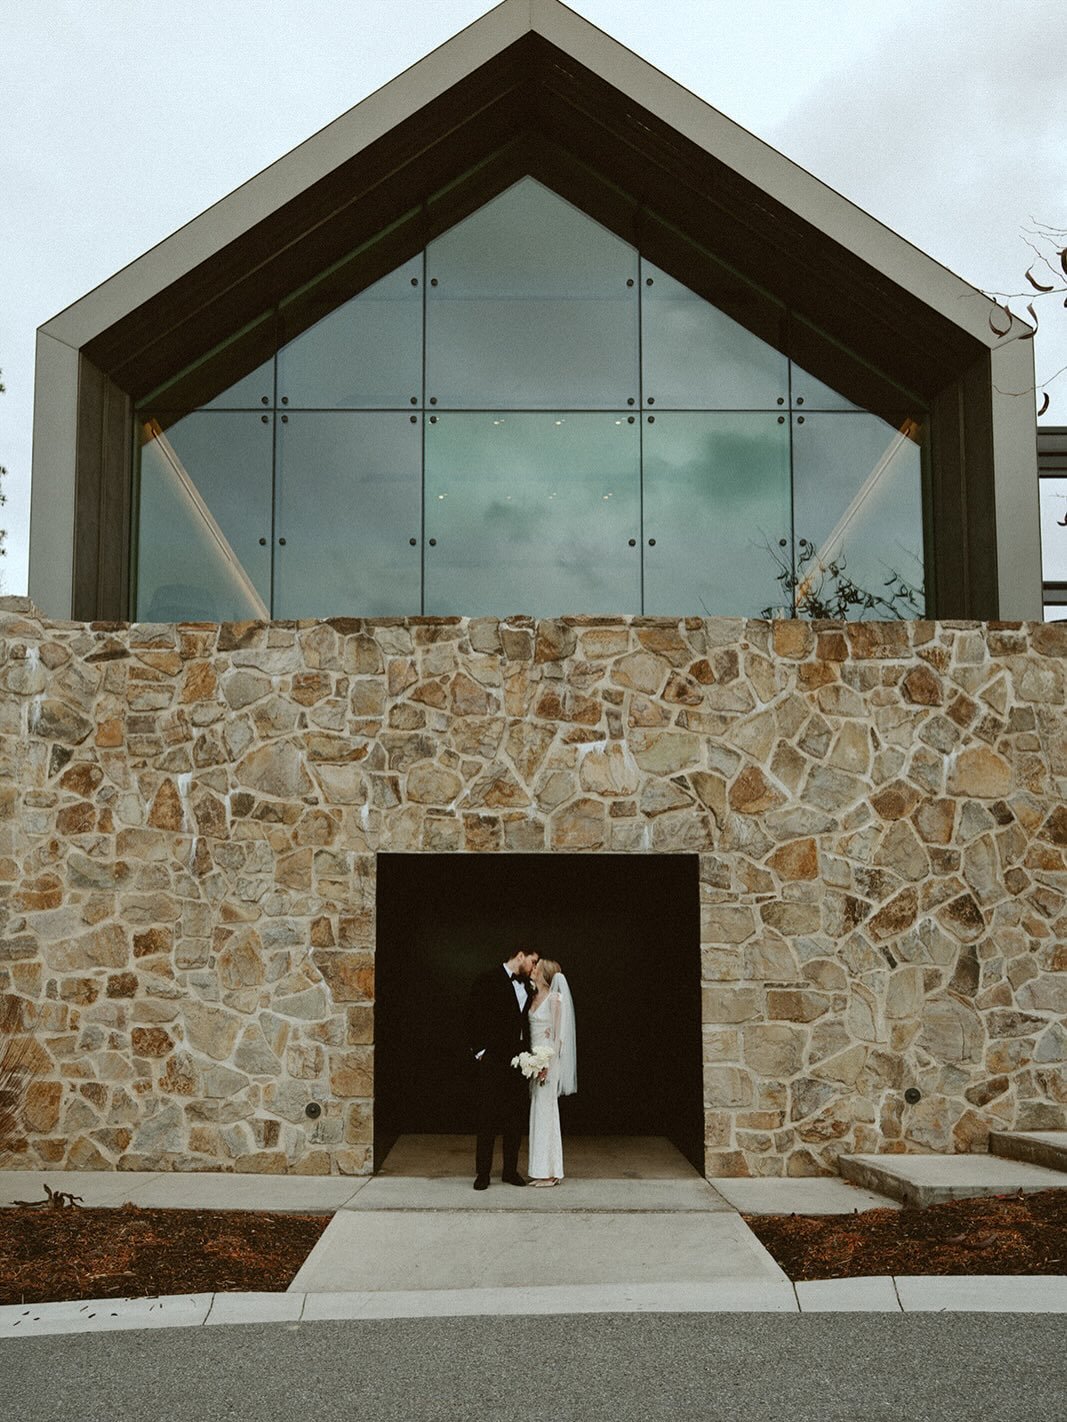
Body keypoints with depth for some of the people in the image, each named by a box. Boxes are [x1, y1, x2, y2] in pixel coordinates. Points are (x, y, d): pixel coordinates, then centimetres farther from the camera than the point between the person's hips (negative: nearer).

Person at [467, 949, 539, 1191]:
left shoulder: (527, 987, 15)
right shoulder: (488, 981, -5)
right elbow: (476, 1018, -7)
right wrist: (479, 1051, -11)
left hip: (518, 1060, 6)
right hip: (493, 1059, -6)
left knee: (516, 1118, 8)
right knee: (488, 1117, -2)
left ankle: (511, 1170, 17)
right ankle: (483, 1173, 5)